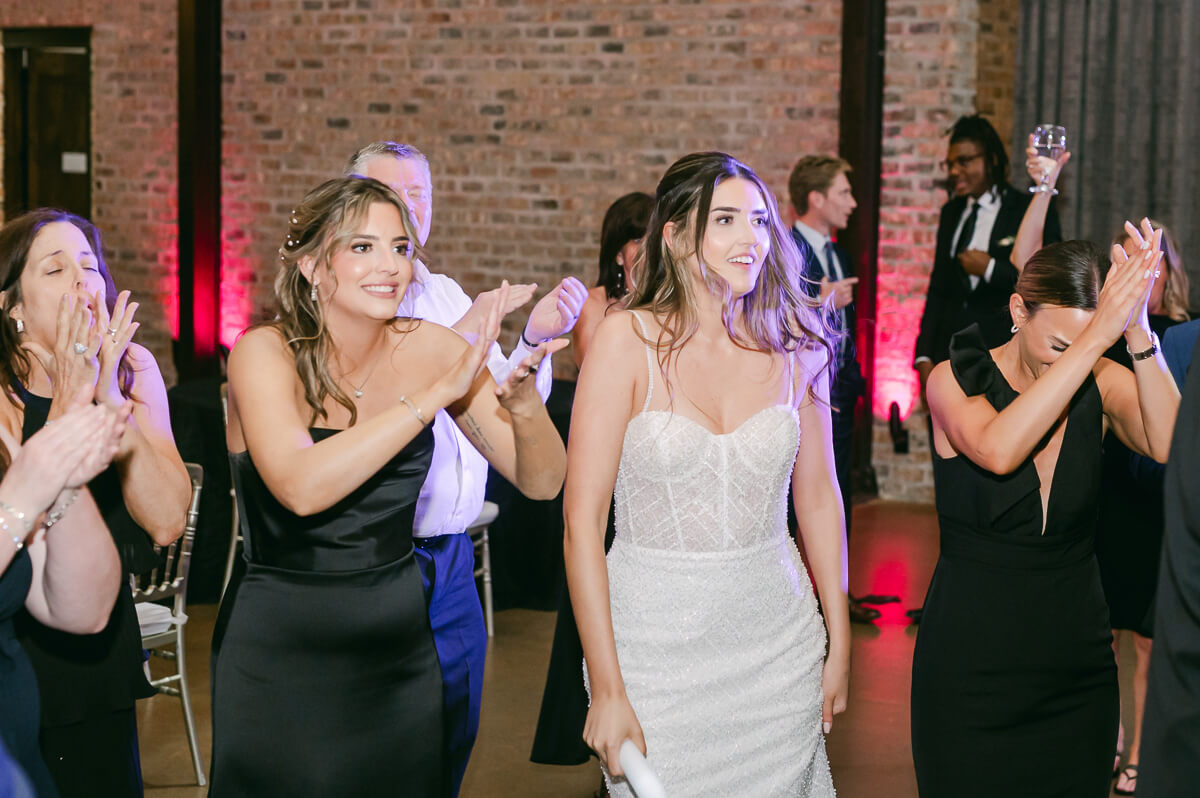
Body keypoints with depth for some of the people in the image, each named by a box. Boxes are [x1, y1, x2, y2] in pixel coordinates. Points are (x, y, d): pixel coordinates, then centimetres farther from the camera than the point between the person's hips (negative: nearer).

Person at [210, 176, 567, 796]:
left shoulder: (427, 348, -4)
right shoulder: (265, 354, -14)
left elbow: (541, 482, -4)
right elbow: (301, 487, -31)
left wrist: (523, 406, -26)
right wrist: (436, 394, -31)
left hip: (399, 649, 4)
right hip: (281, 658, -3)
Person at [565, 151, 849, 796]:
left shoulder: (793, 349, 2)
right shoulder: (628, 341, -9)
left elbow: (818, 500, 11)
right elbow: (582, 521, -11)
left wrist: (839, 646, 12)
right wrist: (606, 689, -14)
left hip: (777, 643, 3)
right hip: (655, 642, -3)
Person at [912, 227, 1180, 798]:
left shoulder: (1102, 383, -3)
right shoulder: (956, 381, -9)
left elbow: (1170, 445, -23)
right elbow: (998, 451, -32)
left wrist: (1137, 332, -33)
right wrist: (1097, 336, -33)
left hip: (1076, 661, 3)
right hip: (970, 660, -2)